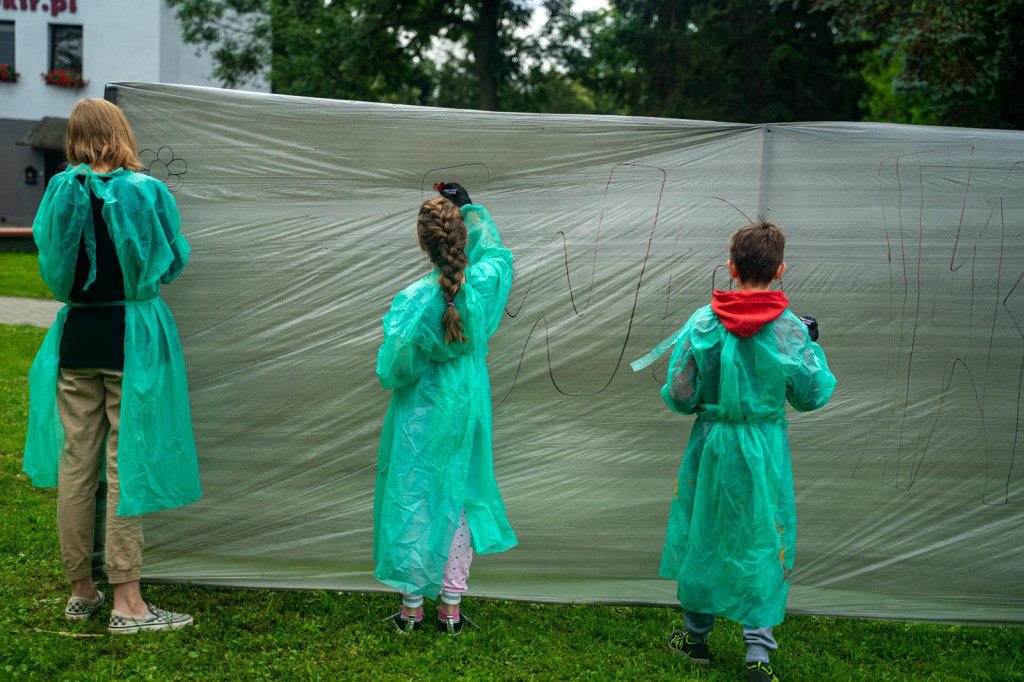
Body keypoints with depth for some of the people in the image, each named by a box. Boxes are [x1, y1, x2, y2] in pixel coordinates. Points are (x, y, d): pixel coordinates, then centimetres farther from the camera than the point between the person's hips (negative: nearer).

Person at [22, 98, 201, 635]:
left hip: (76, 336, 3)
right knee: (127, 465, 0)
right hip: (134, 336, -3)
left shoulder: (60, 193, 0)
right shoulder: (148, 191, -8)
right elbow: (175, 261, 2)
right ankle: (126, 603, 3)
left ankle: (80, 590, 23)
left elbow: (49, 262, 11)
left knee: (75, 461, 11)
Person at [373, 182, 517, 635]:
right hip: (467, 407, 4)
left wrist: (390, 376, 7)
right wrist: (469, 208, 17)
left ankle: (411, 605, 17)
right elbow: (495, 250, 12)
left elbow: (392, 367, -15)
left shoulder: (414, 300, -22)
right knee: (459, 497, 14)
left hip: (421, 414, -3)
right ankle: (452, 605, 20)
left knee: (412, 499, 9)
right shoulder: (486, 282, -13)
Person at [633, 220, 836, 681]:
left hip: (711, 443, 1)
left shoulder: (703, 322, -11)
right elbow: (811, 397, -2)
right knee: (764, 541, 9)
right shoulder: (789, 328, -12)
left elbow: (679, 396, -8)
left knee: (703, 534, 16)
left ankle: (697, 635, 31)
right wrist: (814, 350, 12)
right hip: (765, 450, -1)